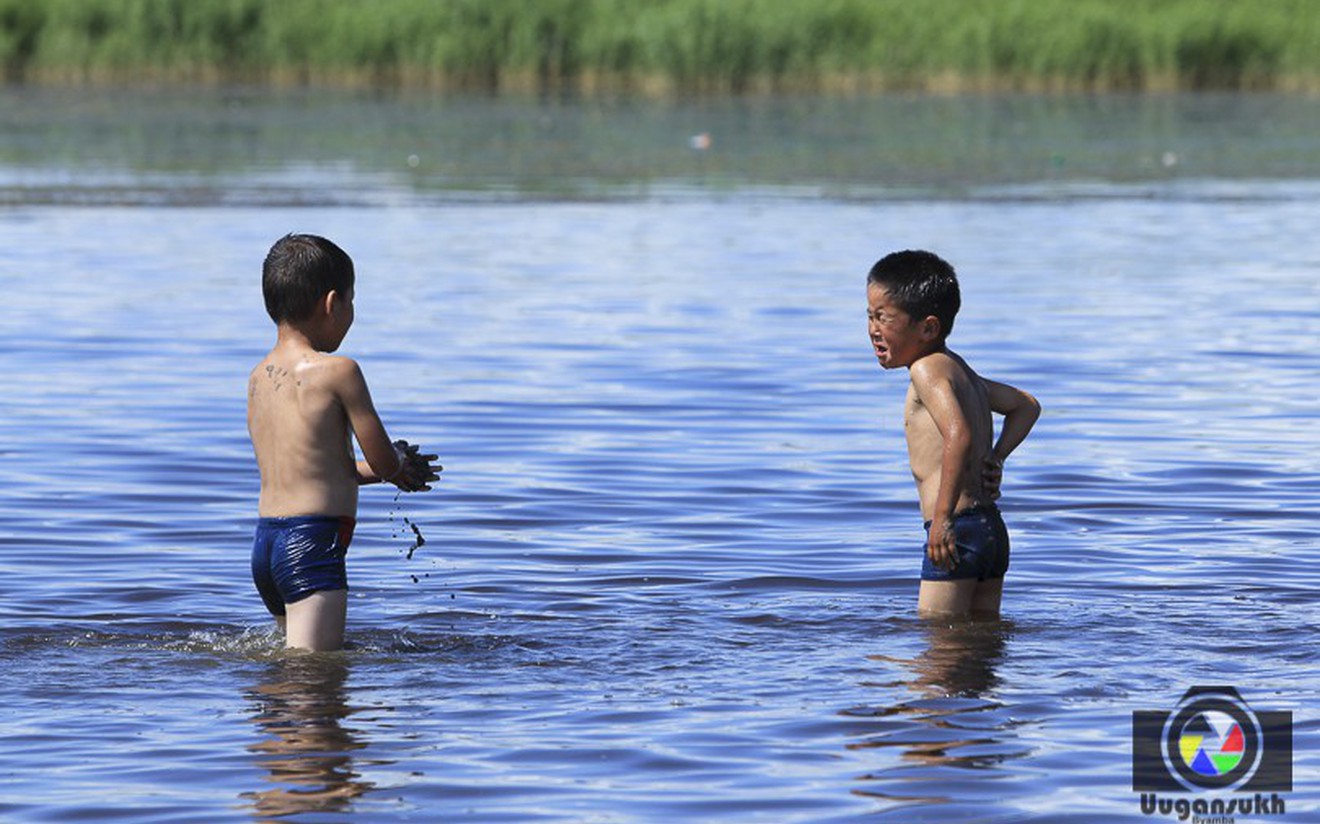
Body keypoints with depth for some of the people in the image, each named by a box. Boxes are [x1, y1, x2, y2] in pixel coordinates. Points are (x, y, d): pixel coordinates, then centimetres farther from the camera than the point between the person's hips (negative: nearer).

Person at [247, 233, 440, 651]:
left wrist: (396, 467, 27)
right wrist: (401, 462, 21)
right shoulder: (337, 371, -10)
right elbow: (384, 461, -5)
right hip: (312, 543, -8)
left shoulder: (259, 377, 12)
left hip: (266, 541, 8)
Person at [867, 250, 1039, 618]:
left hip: (959, 532, -10)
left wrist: (943, 517, -28)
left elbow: (959, 436, -27)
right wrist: (995, 457, 18)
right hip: (993, 530, 10)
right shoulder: (959, 369, 20)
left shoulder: (927, 369, -10)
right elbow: (1027, 406, 32)